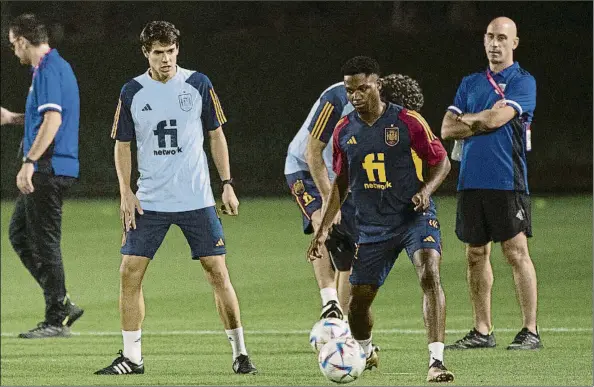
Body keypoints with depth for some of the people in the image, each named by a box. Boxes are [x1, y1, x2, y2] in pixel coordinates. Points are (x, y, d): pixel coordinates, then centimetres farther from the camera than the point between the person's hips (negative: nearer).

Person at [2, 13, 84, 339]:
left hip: (48, 170, -10)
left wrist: (30, 162, -27)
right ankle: (61, 303, 13)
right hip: (50, 170, 10)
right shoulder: (58, 67, 17)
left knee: (45, 242, -5)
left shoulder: (48, 71, -15)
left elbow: (53, 119, -25)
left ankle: (56, 320, -2)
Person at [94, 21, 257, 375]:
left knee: (217, 272, -4)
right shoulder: (133, 92, 1)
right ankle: (131, 358, 5)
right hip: (149, 200, 1)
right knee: (130, 272, -5)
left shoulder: (198, 84, -1)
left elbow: (216, 134, 7)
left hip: (197, 200, -1)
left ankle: (240, 354, 7)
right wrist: (126, 192, -1)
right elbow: (123, 145, 9)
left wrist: (227, 184, 1)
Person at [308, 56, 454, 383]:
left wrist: (426, 190, -19)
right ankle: (365, 353, 37)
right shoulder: (344, 130, 3)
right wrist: (323, 229, 13)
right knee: (358, 299, 4)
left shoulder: (408, 122, -9)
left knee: (429, 276, -26)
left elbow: (441, 162, 0)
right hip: (372, 226, 4)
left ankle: (436, 362, -29)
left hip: (416, 217, -4)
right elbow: (341, 182, 16)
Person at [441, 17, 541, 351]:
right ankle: (482, 331, 14)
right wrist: (486, 121, -5)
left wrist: (468, 120, 3)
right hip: (472, 181, 6)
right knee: (476, 254, 7)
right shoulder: (470, 84, 16)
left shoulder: (523, 82, -1)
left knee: (517, 252, -8)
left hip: (507, 182, -6)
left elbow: (497, 118, -15)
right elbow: (447, 130, 9)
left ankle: (531, 331, -6)